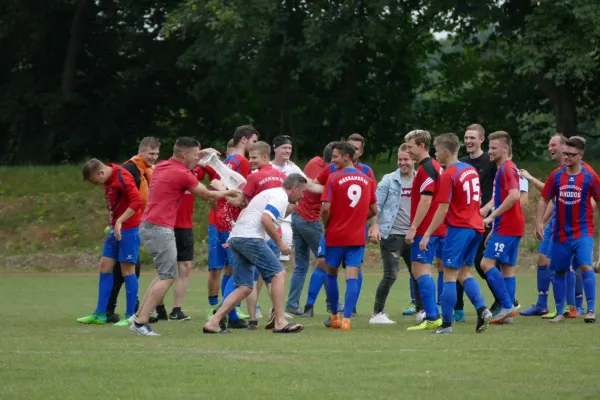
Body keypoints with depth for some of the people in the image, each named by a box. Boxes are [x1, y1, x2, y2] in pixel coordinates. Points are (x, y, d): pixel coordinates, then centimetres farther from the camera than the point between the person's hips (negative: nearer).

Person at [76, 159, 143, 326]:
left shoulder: (121, 177, -19)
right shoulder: (109, 180, 10)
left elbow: (137, 200, -27)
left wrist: (119, 221, -25)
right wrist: (113, 224, 9)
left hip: (128, 229, -9)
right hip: (116, 229, 9)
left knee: (127, 270, -3)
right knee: (105, 266, 8)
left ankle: (130, 316, 4)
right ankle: (100, 314, 13)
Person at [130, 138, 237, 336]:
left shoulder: (162, 166, 13)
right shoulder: (182, 175, -12)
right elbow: (208, 195, 0)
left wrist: (201, 154, 37)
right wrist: (228, 193, 17)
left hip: (148, 225, 9)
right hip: (160, 228, -9)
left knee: (165, 274, 18)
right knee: (167, 276, -7)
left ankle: (139, 316, 16)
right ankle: (140, 322, -12)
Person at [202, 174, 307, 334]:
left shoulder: (270, 193, 27)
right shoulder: (280, 196, -5)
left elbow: (244, 212, 31)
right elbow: (266, 220, -19)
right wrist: (280, 243, -11)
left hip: (235, 237, 10)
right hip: (250, 238, -10)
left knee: (244, 288, 7)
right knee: (278, 273, -6)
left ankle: (213, 323, 0)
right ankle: (280, 322, -9)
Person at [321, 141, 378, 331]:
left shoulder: (334, 178, -9)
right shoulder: (367, 180, 5)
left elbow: (325, 208, -14)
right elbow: (373, 210, 10)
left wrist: (325, 227, 3)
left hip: (335, 236, -2)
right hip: (357, 237, 2)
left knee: (331, 273, 16)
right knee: (352, 277, -2)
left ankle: (334, 317, 24)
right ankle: (346, 319, -13)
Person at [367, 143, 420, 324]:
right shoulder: (389, 180, -3)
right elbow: (376, 204, -5)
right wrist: (374, 226, -16)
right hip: (392, 234, -4)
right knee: (390, 275, -7)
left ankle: (421, 309, 22)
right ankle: (377, 313, 1)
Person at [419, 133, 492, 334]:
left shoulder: (448, 175, -13)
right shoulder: (470, 170, 12)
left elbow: (443, 209, -16)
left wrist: (427, 235, -13)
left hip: (459, 228, -8)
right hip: (475, 227, 8)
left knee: (450, 274, -3)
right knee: (464, 273, 15)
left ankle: (447, 323, -4)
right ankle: (482, 309, -3)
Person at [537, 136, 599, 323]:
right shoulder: (556, 175, 2)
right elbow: (544, 200, 8)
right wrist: (539, 222, -1)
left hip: (583, 231, -3)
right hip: (561, 232, 3)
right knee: (559, 271, 8)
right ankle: (559, 312, 20)